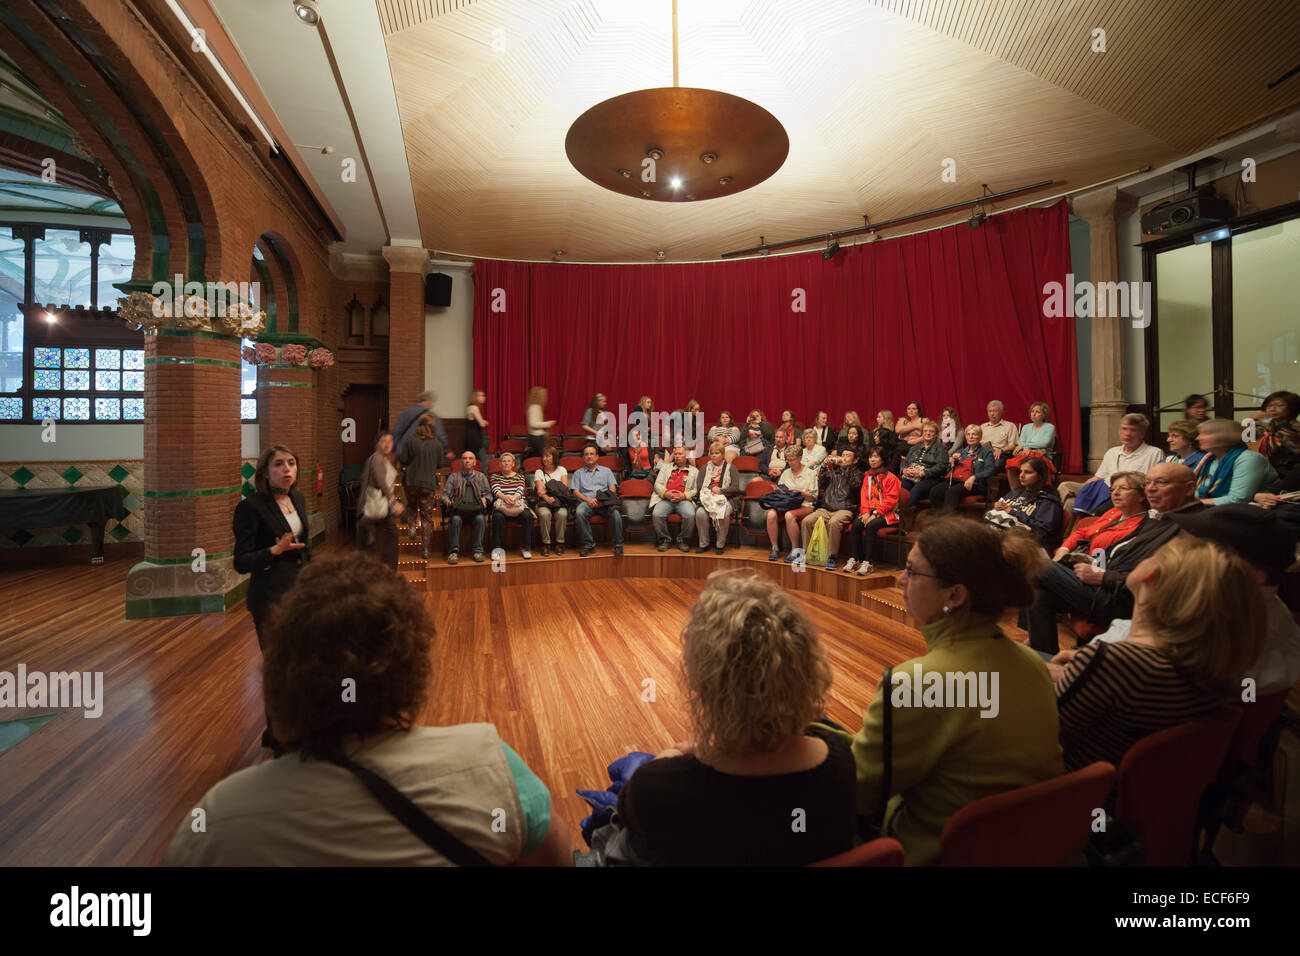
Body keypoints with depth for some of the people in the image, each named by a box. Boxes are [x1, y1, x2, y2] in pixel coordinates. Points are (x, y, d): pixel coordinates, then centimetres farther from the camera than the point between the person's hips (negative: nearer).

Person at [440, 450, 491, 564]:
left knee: (480, 518, -35)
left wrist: (484, 498, -7)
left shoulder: (481, 477, 22)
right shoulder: (453, 476, 20)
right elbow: (445, 494, 14)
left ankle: (478, 551, -28)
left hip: (476, 508, 0)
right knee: (455, 519, -35)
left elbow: (488, 493, 16)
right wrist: (447, 500, -9)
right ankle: (454, 551, -30)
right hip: (458, 508, 0)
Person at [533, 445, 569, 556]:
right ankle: (546, 543, -20)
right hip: (544, 502, 0)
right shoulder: (539, 472, 14)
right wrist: (547, 498, -22)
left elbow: (564, 488, 1)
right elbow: (540, 491, -1)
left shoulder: (562, 470, 15)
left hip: (560, 502, 0)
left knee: (562, 514, -34)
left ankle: (559, 543, -18)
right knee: (545, 514, -34)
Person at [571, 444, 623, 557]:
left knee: (615, 512, -34)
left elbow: (613, 489, 12)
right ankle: (589, 544, -26)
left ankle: (618, 545, -23)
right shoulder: (578, 473, 24)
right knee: (580, 513, -35)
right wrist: (588, 499, -9)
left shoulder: (606, 471, 24)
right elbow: (575, 492, 11)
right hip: (586, 501, 0)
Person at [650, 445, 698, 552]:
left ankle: (682, 540, -9)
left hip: (683, 499, -1)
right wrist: (666, 493, -6)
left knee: (690, 515, -32)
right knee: (657, 514, -30)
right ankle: (665, 539, -8)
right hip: (665, 499, 1)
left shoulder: (694, 471, 20)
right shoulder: (666, 468, 26)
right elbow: (657, 484, 15)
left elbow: (696, 489, 8)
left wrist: (684, 495, -10)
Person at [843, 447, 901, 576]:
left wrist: (875, 513, -17)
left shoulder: (890, 477, -3)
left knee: (870, 526, -33)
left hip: (886, 514, -5)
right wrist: (866, 512, -6)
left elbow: (891, 500, -10)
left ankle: (869, 563, -29)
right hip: (870, 512, 5)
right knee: (856, 524, -24)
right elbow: (864, 496, 12)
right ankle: (855, 559, -21)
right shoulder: (867, 477, 16)